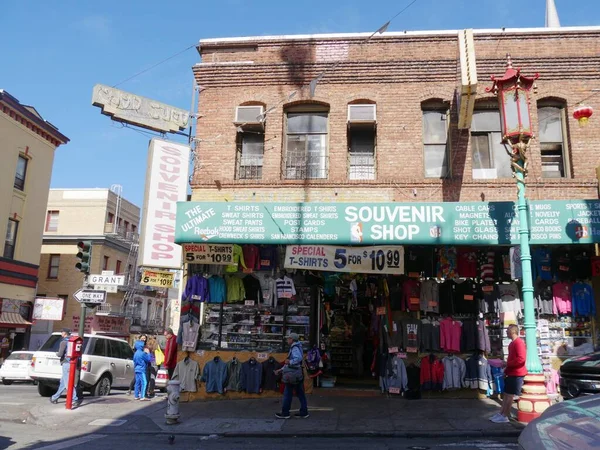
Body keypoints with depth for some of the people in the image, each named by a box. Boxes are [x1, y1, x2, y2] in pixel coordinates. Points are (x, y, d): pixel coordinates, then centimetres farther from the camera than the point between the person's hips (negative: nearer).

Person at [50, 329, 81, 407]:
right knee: (63, 382, 20)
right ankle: (55, 398, 33)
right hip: (72, 363, 9)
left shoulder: (64, 342, -11)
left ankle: (75, 400, -14)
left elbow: (60, 354, -16)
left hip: (66, 363, -9)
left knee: (68, 383, -8)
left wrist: (57, 353, 4)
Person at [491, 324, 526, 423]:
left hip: (517, 374, -10)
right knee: (506, 394, 11)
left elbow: (521, 359, -25)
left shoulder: (519, 342, -16)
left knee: (509, 395, -5)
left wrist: (508, 364, -17)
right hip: (511, 373, 10)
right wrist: (506, 370, 18)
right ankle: (501, 414, 15)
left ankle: (505, 417, 1)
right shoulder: (512, 343, 15)